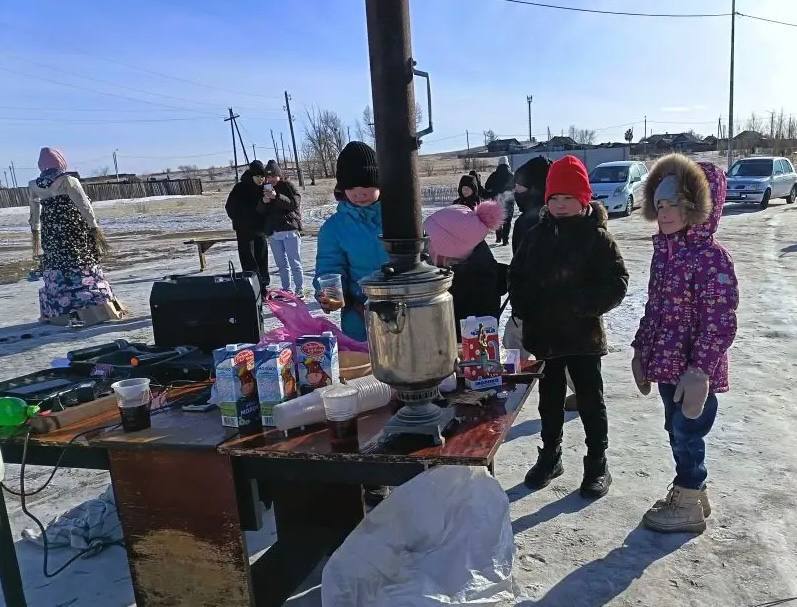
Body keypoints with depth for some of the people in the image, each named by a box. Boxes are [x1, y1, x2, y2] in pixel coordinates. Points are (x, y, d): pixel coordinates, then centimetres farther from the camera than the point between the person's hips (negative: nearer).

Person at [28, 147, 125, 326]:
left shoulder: (34, 186, 5)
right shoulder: (68, 181, -10)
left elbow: (34, 213, 16)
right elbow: (84, 206, -14)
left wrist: (35, 232, 28)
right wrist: (95, 227, -11)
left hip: (50, 237, 4)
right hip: (74, 235, -4)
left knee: (54, 273, 12)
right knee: (86, 269, 0)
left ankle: (54, 313, 16)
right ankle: (105, 308, -1)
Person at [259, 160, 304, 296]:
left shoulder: (288, 186, 3)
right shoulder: (265, 189, 16)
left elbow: (295, 203, -11)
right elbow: (260, 211, 13)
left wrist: (277, 196, -21)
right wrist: (264, 201, -8)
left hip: (290, 230, -5)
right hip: (273, 232, 5)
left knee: (295, 263, -4)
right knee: (282, 265, 10)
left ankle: (299, 290, 2)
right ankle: (286, 290, 17)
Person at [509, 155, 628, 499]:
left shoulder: (596, 237, -9)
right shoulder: (536, 236, 3)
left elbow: (616, 284, -12)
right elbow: (517, 276, 10)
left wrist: (580, 306, -21)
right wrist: (524, 310, -3)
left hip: (583, 336, -4)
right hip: (543, 335, 4)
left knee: (590, 401, 9)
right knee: (550, 400, 17)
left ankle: (597, 464, 25)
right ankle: (550, 456, 35)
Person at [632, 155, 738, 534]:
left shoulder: (712, 257, -19)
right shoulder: (664, 250, 7)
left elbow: (720, 323, -21)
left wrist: (699, 371, -24)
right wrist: (641, 351, 15)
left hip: (693, 373, -8)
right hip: (668, 365, 8)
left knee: (687, 434, 7)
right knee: (677, 431, 20)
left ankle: (688, 507, 27)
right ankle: (692, 493, 40)